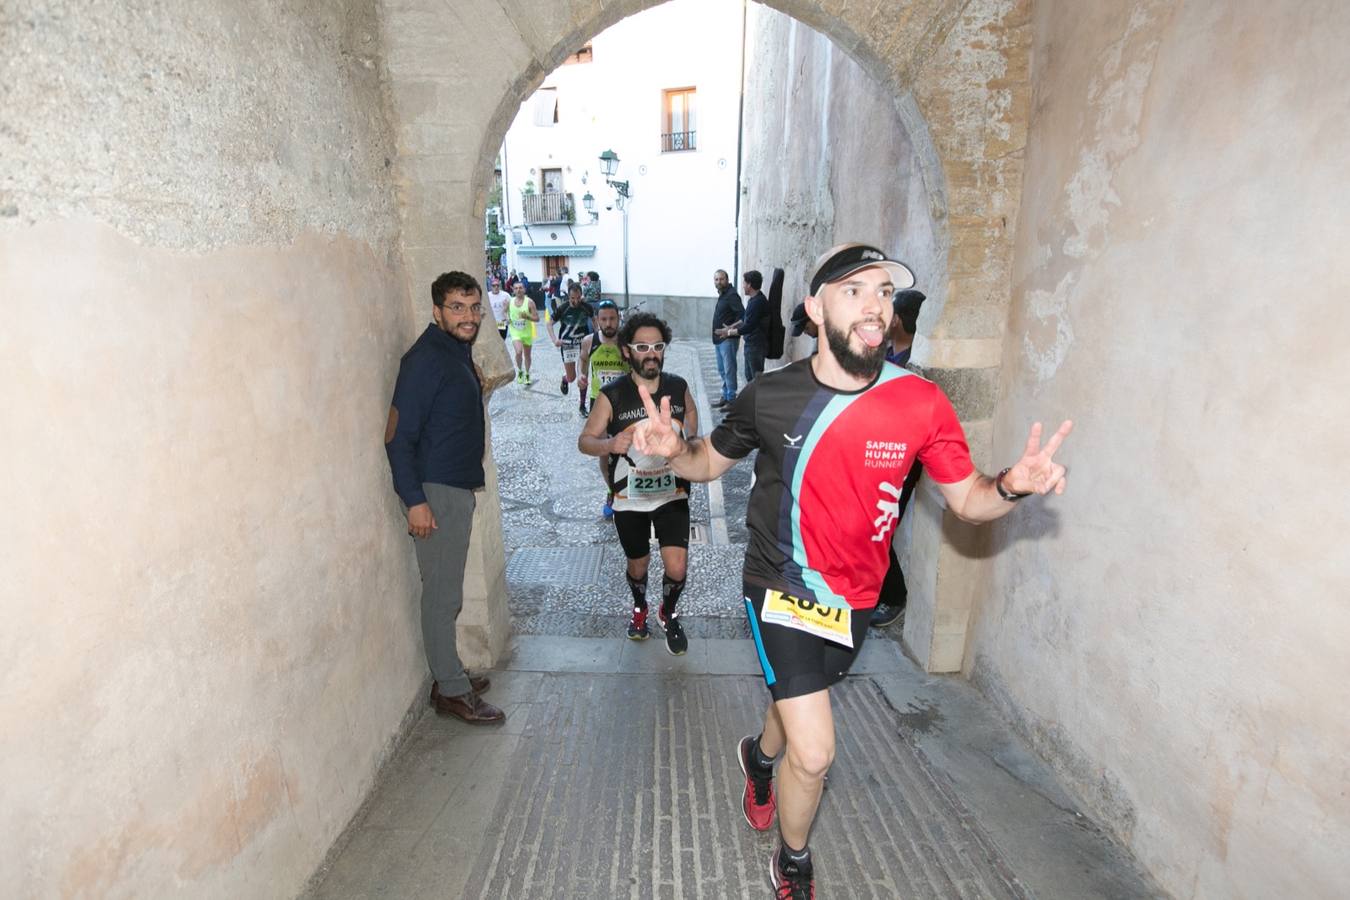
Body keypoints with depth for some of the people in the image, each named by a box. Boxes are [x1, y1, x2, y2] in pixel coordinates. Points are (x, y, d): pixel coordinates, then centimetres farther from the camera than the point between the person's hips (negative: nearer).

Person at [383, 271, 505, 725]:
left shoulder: (459, 353, 13)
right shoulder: (426, 358, -15)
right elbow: (398, 436, -19)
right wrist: (415, 501, -22)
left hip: (458, 487, 9)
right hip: (435, 491, -9)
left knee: (447, 590, 16)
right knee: (443, 593, -1)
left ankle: (450, 675, 29)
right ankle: (451, 691, 11)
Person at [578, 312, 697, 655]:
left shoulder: (678, 388, -4)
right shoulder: (611, 396, -12)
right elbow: (584, 441, -12)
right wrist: (609, 444, -32)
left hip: (672, 493, 1)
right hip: (629, 497, 0)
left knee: (677, 568, -7)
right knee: (638, 565, 18)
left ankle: (668, 614, 26)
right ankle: (639, 607, 51)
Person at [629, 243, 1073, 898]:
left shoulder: (921, 403, -14)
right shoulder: (770, 397, -16)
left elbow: (967, 499, -5)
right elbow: (709, 461, 0)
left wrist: (1013, 485, -27)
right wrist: (672, 450, -22)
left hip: (854, 597, 3)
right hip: (782, 590, -3)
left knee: (797, 701, 27)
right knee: (813, 753, -7)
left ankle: (760, 754, 66)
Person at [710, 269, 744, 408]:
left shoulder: (732, 295, -12)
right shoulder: (721, 296, 16)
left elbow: (742, 315, -21)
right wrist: (716, 338, 15)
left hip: (728, 340, -10)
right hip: (719, 340, 10)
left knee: (729, 370, -7)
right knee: (722, 370, 15)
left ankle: (731, 399, -2)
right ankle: (725, 396, 24)